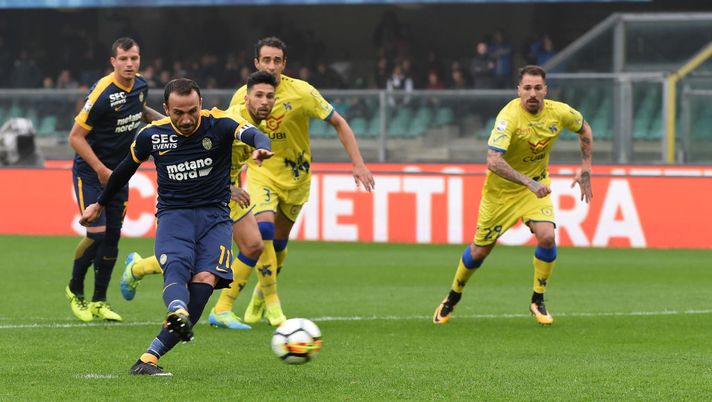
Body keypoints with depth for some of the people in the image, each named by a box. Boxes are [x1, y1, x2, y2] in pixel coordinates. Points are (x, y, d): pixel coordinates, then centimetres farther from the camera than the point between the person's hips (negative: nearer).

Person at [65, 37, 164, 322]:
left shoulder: (140, 87, -1)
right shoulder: (102, 93, -23)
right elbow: (76, 136, -18)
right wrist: (101, 169, -21)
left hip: (118, 173, 6)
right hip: (90, 172, -6)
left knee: (113, 235, 5)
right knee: (97, 233, -13)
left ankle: (99, 301, 16)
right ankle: (74, 290, 10)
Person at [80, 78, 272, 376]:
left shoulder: (218, 124, -8)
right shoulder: (152, 135, 0)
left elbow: (251, 133, -28)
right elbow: (126, 168, 18)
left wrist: (261, 147, -54)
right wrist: (100, 204, 30)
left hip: (215, 215, -1)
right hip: (173, 214, 1)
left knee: (205, 278, -22)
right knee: (177, 267, -30)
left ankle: (151, 357, -26)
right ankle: (178, 312, -64)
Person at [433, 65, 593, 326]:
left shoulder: (559, 113, -15)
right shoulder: (509, 116, -31)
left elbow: (584, 129, 9)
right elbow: (493, 160, -42)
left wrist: (585, 169, 3)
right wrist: (528, 182, -49)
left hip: (536, 184, 3)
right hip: (501, 189, -3)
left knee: (546, 236, -20)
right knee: (480, 250, 7)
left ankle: (538, 301, 0)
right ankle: (452, 299, 34)